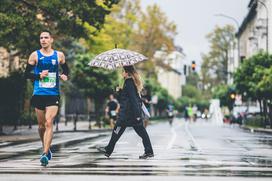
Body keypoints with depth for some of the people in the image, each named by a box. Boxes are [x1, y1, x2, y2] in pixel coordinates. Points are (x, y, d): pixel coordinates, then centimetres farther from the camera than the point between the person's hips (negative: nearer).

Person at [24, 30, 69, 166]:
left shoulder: (59, 55, 6)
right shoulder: (35, 55, 4)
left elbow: (66, 70, 19)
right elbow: (26, 74, 5)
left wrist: (64, 76, -3)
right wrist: (39, 75, -12)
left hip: (53, 95, -1)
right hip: (38, 94, 1)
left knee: (49, 123, -14)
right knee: (41, 125, 9)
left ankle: (45, 154, -18)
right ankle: (46, 149, 30)